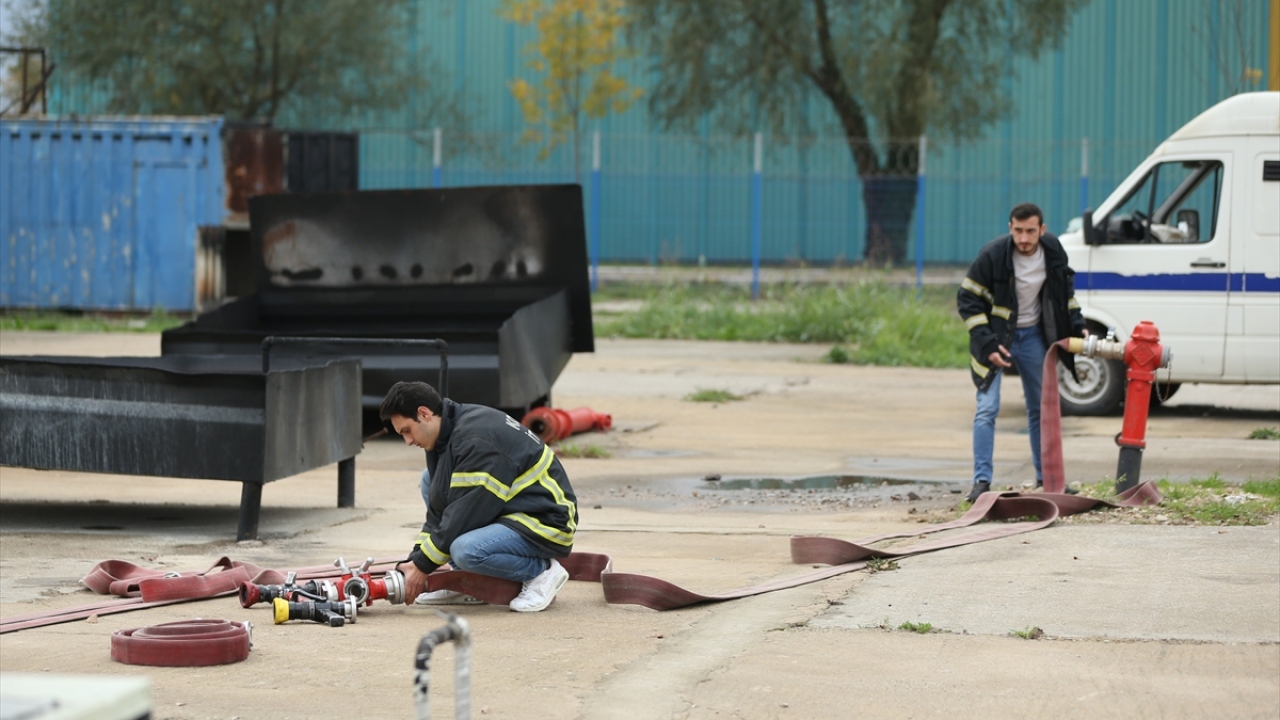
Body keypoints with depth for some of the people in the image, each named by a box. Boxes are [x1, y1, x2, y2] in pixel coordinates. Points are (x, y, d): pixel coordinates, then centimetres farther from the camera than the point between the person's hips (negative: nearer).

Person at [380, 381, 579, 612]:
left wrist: (423, 566, -17)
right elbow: (439, 509, 10)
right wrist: (415, 559, 0)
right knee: (430, 480, 11)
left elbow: (465, 513, -24)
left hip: (547, 523, -11)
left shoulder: (476, 440, -24)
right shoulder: (450, 433, 7)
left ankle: (541, 572, -6)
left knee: (466, 551, -34)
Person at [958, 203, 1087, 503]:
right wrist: (988, 343, -23)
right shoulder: (993, 254, -23)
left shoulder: (1053, 251, -9)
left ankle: (1046, 478, 21)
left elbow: (1065, 289, 11)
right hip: (995, 336, -4)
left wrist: (1077, 325, 1)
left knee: (1042, 408, 10)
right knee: (987, 408, -13)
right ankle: (981, 481, -11)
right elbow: (967, 299, -17)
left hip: (1033, 335, 4)